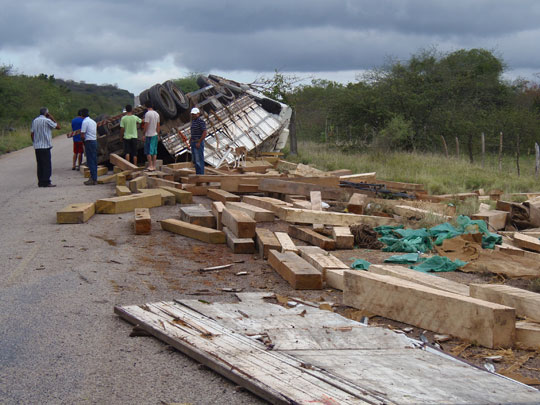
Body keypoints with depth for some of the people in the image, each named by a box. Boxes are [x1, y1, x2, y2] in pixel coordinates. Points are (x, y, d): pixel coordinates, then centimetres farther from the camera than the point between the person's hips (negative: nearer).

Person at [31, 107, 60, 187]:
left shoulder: (34, 121, 11)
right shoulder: (47, 121, -9)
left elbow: (32, 134, 12)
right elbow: (58, 127, -3)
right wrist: (52, 118, 3)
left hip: (37, 147, 7)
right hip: (45, 146, -7)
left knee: (40, 165, 10)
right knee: (47, 165, -3)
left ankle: (40, 182, 11)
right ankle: (46, 182, -6)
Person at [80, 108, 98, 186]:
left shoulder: (85, 122, -12)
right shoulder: (93, 121, 14)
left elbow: (82, 135, -15)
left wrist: (83, 140, 4)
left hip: (89, 142, -8)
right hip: (95, 141, 8)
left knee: (91, 161, -6)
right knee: (94, 161, 11)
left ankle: (93, 179, -7)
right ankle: (94, 178, 15)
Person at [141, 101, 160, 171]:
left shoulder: (147, 114, -14)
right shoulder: (157, 114, 8)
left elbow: (146, 125, -17)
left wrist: (143, 134, -10)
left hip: (149, 135, -7)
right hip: (155, 134, 7)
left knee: (148, 152, -2)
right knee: (154, 151, 10)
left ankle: (150, 166, -5)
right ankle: (154, 166, 11)